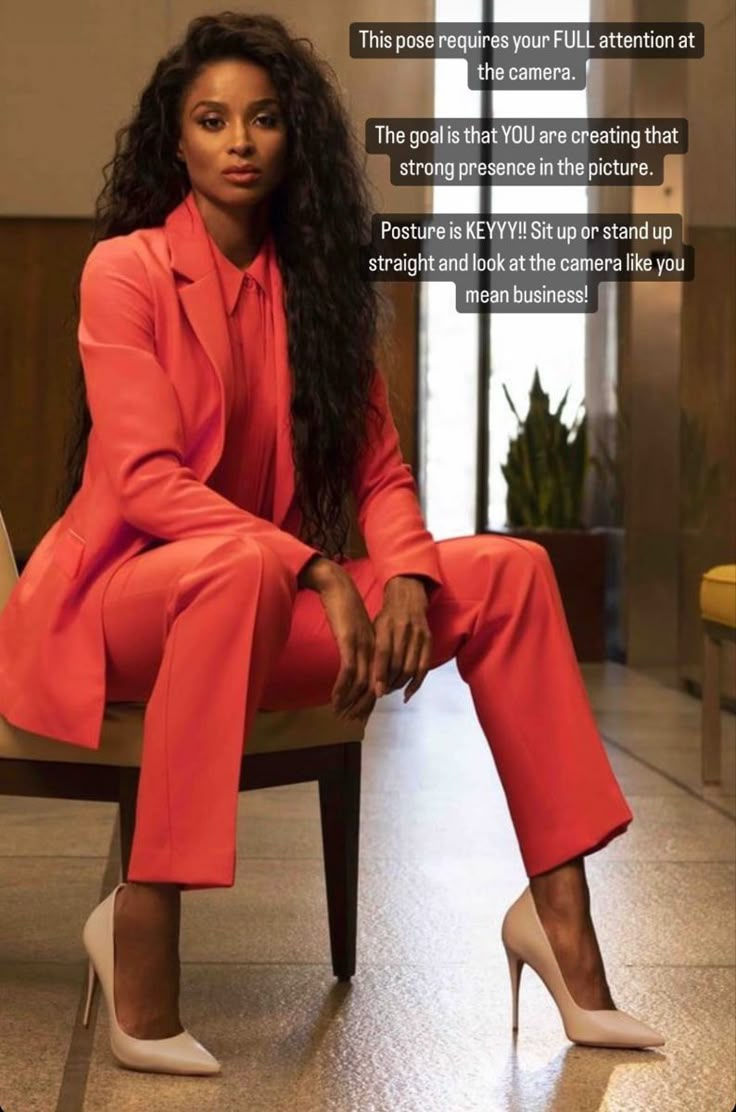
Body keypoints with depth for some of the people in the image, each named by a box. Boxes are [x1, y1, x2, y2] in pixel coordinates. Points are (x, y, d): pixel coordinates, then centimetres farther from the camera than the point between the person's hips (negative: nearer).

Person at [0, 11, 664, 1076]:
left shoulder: (315, 283, 8)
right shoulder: (125, 268, -7)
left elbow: (380, 471, 5)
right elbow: (145, 479, -18)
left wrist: (406, 573, -17)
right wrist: (317, 572, -27)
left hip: (264, 606, 6)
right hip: (121, 597, -5)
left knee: (509, 571, -10)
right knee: (246, 565, -40)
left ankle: (558, 909, -11)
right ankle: (140, 916, -31)